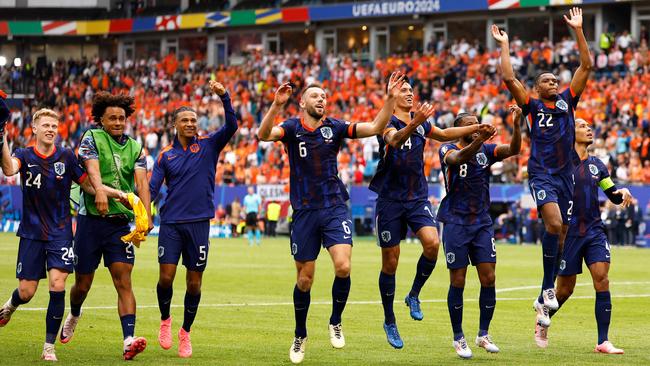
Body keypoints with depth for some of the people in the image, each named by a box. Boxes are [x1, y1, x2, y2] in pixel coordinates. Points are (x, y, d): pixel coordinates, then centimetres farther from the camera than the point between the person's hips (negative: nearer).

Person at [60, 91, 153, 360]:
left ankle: (129, 340, -19)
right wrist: (99, 190, -40)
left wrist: (146, 215, -20)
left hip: (121, 222, 2)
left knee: (124, 282, -10)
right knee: (83, 283, 10)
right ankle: (73, 316, 43)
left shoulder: (135, 148, 9)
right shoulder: (92, 138, 0)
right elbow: (92, 167, -19)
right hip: (91, 219, -2)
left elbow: (141, 182, -4)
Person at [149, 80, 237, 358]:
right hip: (171, 223, 0)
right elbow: (152, 188, 4)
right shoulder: (165, 155, 7)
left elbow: (231, 126, -10)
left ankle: (186, 332, 20)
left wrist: (224, 97, -23)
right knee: (166, 277, -8)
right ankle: (165, 321, 18)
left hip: (199, 223, 0)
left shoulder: (208, 145, 4)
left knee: (194, 282, 3)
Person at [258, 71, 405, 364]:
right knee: (305, 279, 5)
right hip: (304, 212, -1)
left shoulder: (335, 127, 4)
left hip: (335, 208, 1)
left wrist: (391, 98, -15)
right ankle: (300, 337, 25)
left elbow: (375, 128, -3)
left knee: (343, 266, -20)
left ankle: (335, 323, 4)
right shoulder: (292, 128, -1)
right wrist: (276, 105, -37)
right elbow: (263, 134, -21)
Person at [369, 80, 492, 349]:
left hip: (418, 198, 4)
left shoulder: (421, 123, 8)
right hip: (390, 199, -4)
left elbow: (444, 134, 25)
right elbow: (394, 139, -33)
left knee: (432, 242, -21)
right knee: (390, 262, 0)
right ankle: (389, 322, 15)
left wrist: (477, 128, 19)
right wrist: (414, 123, -52)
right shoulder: (388, 123, -11)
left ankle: (414, 295, 1)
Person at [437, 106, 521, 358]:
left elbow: (513, 149, -11)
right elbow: (459, 158, -30)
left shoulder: (486, 150, 6)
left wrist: (516, 126, -29)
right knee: (458, 282, 0)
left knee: (488, 279, -2)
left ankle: (483, 334, 10)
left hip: (482, 223, 4)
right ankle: (458, 338, 10)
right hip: (456, 223, -4)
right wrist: (479, 140, -48)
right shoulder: (448, 150, -5)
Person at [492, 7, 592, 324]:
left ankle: (544, 298, 9)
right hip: (541, 175, -4)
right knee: (554, 224, -25)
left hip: (565, 175, 5)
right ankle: (548, 288, -16)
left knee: (561, 234, 3)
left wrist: (578, 30, 7)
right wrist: (504, 46, -1)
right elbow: (509, 78, -5)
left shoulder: (567, 101, 13)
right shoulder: (532, 106, 5)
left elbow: (585, 66, 10)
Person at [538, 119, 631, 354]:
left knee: (602, 279, -11)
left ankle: (603, 342, -10)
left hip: (594, 230, 4)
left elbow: (613, 197, 15)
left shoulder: (597, 165, 11)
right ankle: (542, 322, 33)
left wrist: (622, 193, -3)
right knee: (565, 288, 3)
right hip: (568, 231, -4)